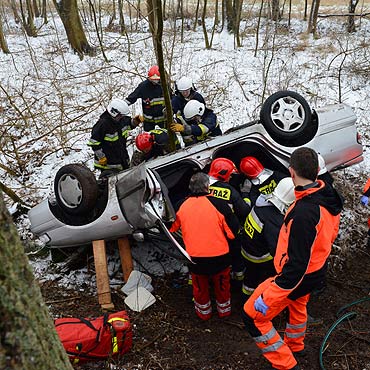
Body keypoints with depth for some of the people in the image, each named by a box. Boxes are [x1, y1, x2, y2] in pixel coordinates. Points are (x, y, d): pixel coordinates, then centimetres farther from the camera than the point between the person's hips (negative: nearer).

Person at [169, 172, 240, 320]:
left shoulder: (182, 206, -8)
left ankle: (204, 312, 45)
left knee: (200, 287, 26)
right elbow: (233, 232, -14)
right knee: (222, 286, 25)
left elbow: (172, 227, 8)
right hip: (219, 257, -1)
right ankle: (224, 310, 46)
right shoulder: (219, 204, -18)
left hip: (195, 259, 2)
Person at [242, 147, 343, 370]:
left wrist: (269, 297, -28)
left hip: (297, 276, -9)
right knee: (298, 304, 35)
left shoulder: (304, 212, -37)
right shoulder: (328, 197, -9)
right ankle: (295, 347, 60)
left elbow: (297, 263, -34)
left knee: (254, 315, 3)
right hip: (317, 268, 9)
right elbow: (331, 234, 8)